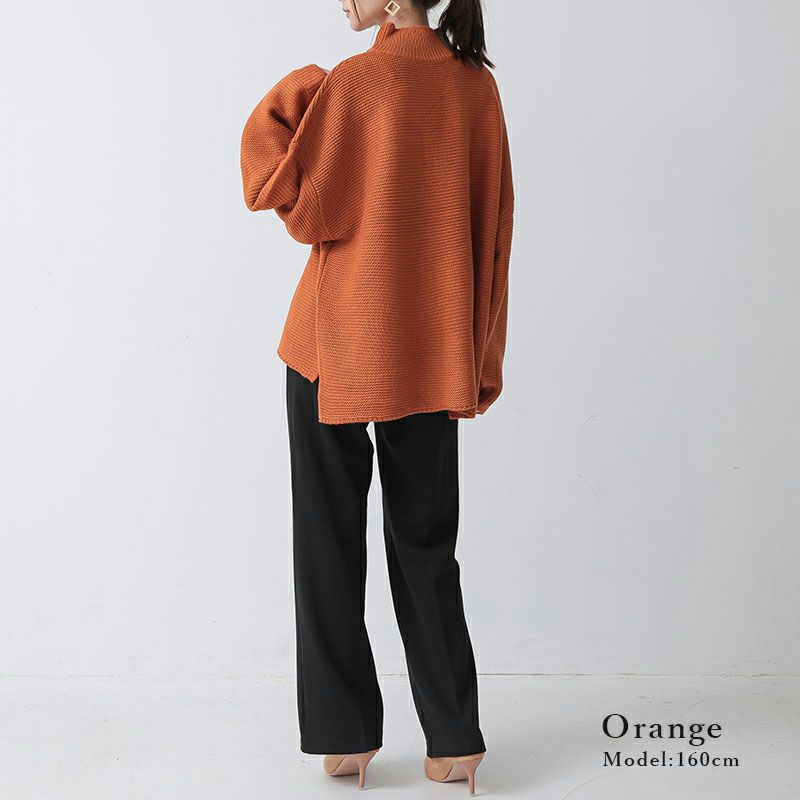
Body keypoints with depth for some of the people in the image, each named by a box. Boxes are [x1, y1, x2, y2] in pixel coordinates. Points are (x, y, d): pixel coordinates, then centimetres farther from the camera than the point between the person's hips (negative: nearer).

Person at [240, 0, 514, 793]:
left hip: (337, 342, -4)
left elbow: (298, 205, -9)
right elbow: (493, 226, 5)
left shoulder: (354, 81, -10)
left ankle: (346, 735, 16)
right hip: (431, 351, 4)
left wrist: (282, 102, 4)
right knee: (425, 543, 13)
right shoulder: (476, 85, 4)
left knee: (331, 540, 9)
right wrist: (483, 362, 10)